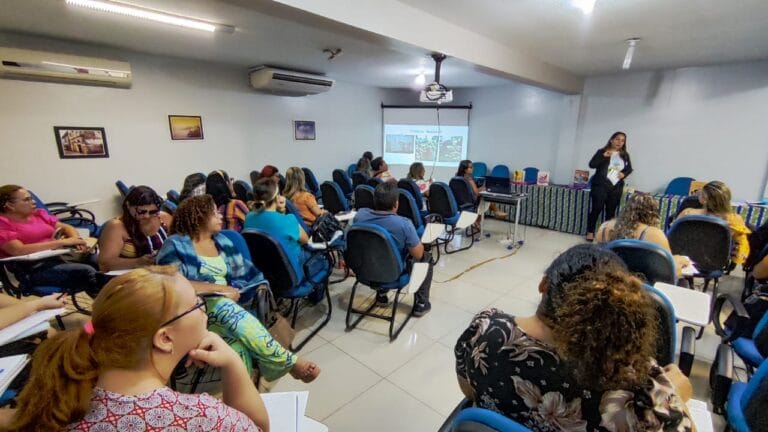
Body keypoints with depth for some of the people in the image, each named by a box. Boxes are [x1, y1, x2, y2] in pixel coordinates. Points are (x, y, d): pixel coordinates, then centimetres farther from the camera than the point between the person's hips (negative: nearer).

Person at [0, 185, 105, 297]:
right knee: (86, 271, -31)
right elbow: (19, 250, -18)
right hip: (31, 270, -7)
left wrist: (76, 240, -6)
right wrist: (62, 242, -20)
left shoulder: (38, 213, 16)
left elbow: (66, 227, 18)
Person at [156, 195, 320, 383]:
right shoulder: (176, 244, 2)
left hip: (225, 306, 5)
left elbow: (244, 273, 10)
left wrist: (234, 290, -12)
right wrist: (220, 288, -15)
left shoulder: (222, 241, 17)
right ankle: (290, 362, -37)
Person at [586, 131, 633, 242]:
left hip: (616, 187, 4)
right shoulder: (602, 151, 1)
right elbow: (591, 164, -8)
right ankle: (590, 232, 4)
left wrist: (624, 173, -2)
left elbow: (629, 168, 19)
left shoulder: (625, 155, 12)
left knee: (611, 211, 7)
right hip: (600, 185, -4)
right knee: (596, 208, -5)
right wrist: (604, 156, -19)